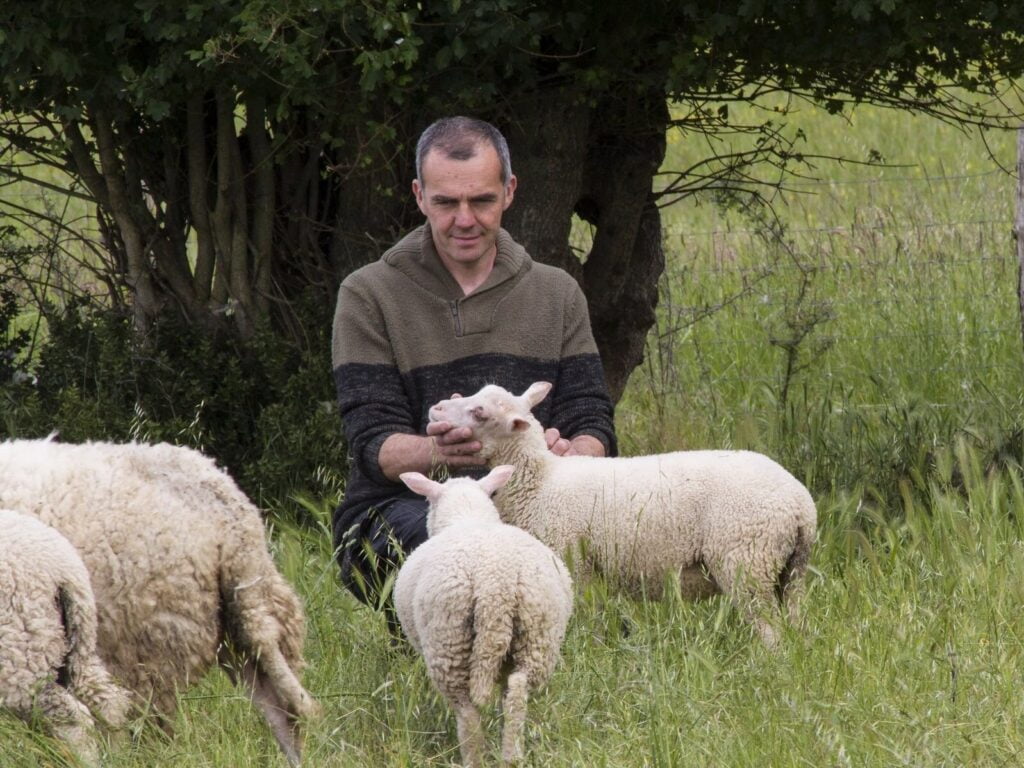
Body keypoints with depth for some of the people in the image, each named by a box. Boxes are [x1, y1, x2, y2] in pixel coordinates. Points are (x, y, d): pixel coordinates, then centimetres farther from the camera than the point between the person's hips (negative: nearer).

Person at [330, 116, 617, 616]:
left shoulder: (556, 294, 14)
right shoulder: (369, 297, 4)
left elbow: (594, 429, 7)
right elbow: (373, 444, -5)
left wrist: (567, 453, -20)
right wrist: (434, 452, -30)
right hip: (398, 509, -3)